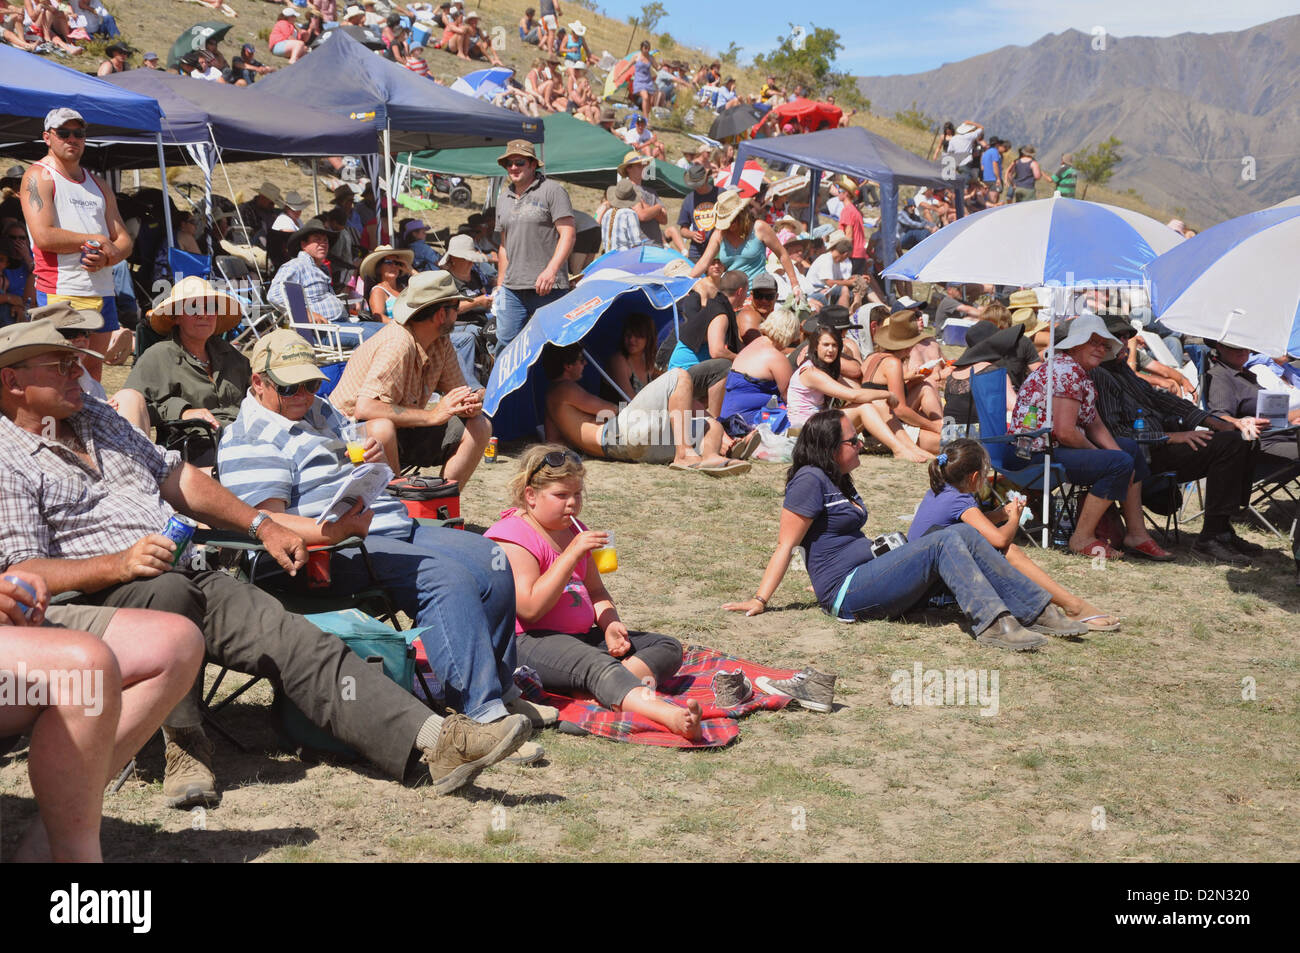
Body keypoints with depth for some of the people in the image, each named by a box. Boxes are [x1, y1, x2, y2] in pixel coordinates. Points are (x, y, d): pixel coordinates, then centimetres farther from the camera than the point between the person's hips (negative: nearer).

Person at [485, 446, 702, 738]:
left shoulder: (573, 530, 18)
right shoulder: (513, 537, -10)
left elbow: (595, 590, 21)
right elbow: (530, 609, -21)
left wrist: (610, 624, -2)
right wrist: (573, 553, -23)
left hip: (580, 637, 10)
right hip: (528, 641, -9)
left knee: (668, 648, -5)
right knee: (595, 663, -39)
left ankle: (607, 692, -37)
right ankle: (669, 716, -64)